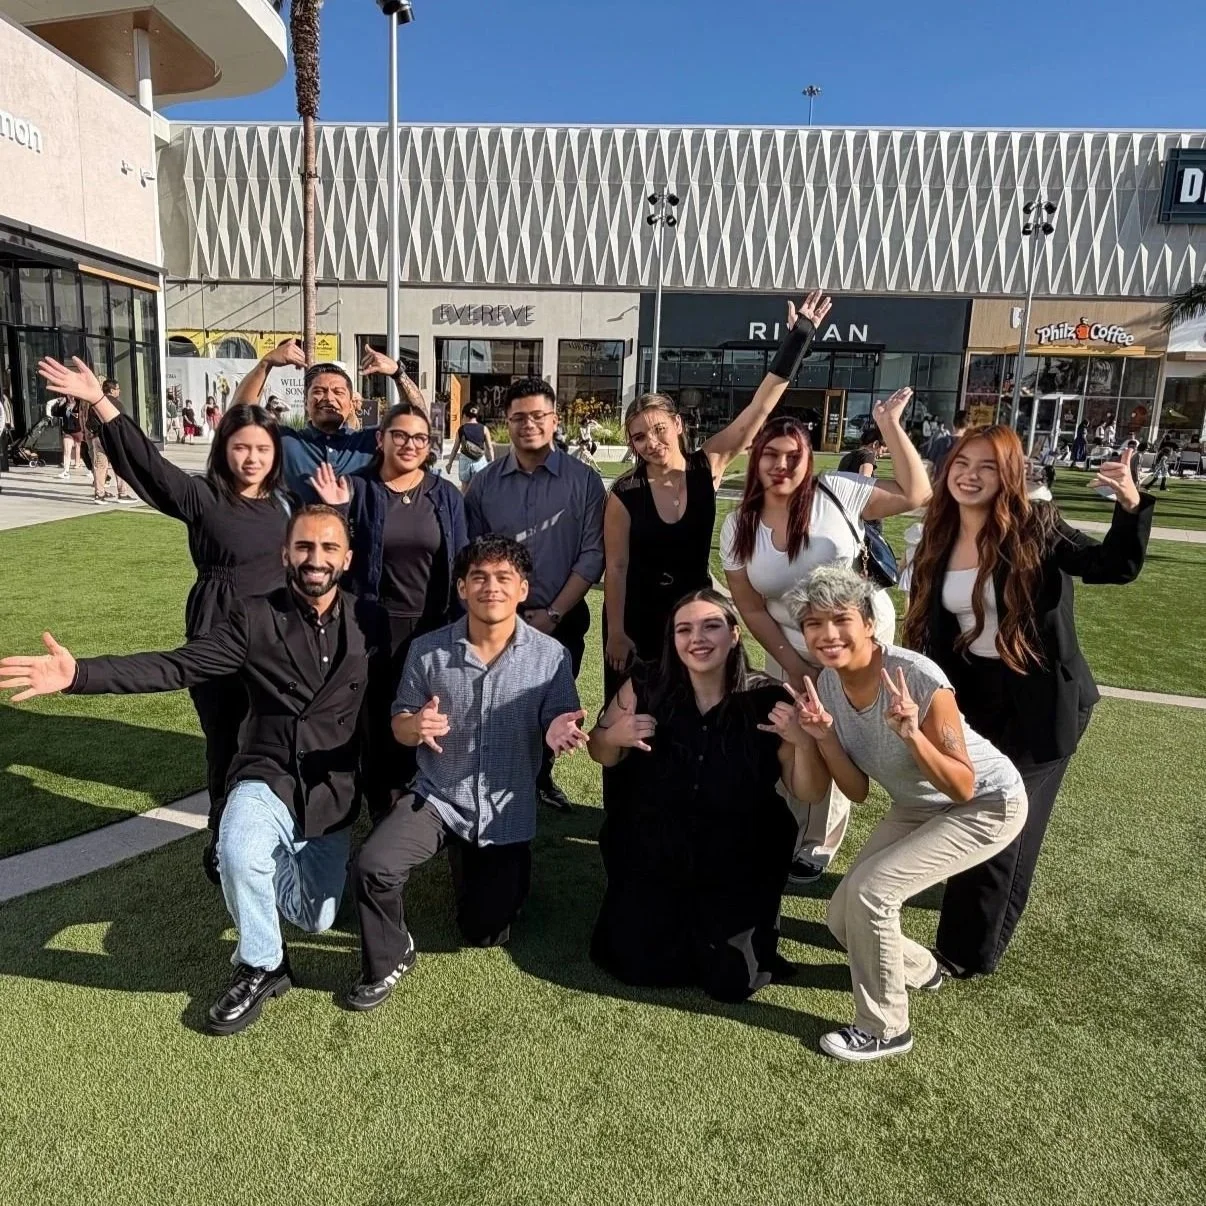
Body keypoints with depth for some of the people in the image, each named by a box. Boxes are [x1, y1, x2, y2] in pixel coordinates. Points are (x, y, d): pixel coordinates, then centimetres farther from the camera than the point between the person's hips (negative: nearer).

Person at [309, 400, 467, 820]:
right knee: (378, 719, 7)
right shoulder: (357, 488, -2)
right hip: (375, 625, -1)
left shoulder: (447, 495, 3)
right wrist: (336, 513, -18)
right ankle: (382, 813, 25)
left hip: (432, 627, 1)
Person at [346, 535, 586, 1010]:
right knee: (372, 866, -27)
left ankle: (471, 868, 47)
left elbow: (561, 728, -6)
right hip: (437, 797, 0)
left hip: (506, 812, 0)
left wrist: (557, 733, -31)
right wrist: (415, 727, -25)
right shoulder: (427, 650, -9)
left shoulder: (550, 656, -11)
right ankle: (388, 961, 5)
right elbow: (399, 724, 0)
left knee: (485, 934, 12)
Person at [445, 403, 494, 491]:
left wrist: (450, 463, 12)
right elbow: (490, 448, -2)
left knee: (465, 487, 14)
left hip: (465, 460, 1)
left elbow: (455, 448, 4)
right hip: (480, 461, -1)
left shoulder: (461, 429, 1)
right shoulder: (484, 429, -1)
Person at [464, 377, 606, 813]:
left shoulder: (583, 481, -3)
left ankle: (541, 779, 37)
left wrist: (553, 614, -11)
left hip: (562, 623, 0)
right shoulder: (485, 483, 2)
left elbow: (591, 555, -7)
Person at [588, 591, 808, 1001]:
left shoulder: (767, 701, -18)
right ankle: (677, 914, 29)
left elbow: (807, 793, -10)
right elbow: (600, 754, 0)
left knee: (732, 981, -3)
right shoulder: (646, 687, -15)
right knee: (637, 966, -1)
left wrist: (803, 742, -30)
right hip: (652, 856, 1)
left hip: (738, 867, -1)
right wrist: (614, 738, -23)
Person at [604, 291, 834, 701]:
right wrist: (615, 633, -7)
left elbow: (759, 409, -14)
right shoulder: (625, 493, -14)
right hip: (636, 613, -2)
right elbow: (616, 567, -9)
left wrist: (799, 336, -17)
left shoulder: (707, 466, -10)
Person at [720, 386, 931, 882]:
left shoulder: (836, 492, -15)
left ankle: (817, 845, 29)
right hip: (790, 646, 3)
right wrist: (790, 663, -10)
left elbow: (916, 494, -12)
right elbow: (751, 608, -4)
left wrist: (889, 426, -19)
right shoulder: (738, 527, -7)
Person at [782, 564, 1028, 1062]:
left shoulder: (918, 678, -32)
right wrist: (822, 734, -26)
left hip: (988, 804, -6)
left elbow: (962, 788, -26)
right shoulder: (826, 686, -14)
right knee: (843, 918, 2)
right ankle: (919, 969, 36)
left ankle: (885, 1030, 4)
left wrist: (911, 733, -42)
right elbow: (857, 791, -10)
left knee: (869, 890, -21)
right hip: (915, 807, 7)